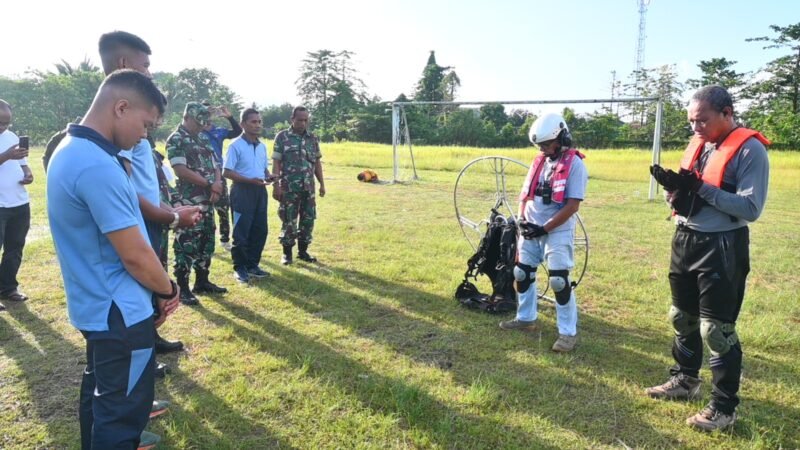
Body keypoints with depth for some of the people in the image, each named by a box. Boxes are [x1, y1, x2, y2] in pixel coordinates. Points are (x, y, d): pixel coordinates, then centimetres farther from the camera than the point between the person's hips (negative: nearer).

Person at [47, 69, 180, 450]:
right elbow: (135, 255, -23)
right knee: (124, 410, 4)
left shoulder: (69, 151, 7)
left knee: (100, 394, 24)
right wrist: (168, 291, -5)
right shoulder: (98, 167, -26)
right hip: (120, 313, -10)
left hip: (93, 306, 10)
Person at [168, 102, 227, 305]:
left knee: (206, 241, 14)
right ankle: (183, 288, 4)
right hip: (189, 201, -8)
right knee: (186, 243, -4)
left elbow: (214, 165, 14)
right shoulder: (175, 140, -8)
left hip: (207, 199, 8)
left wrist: (217, 183, -8)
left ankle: (202, 281, 26)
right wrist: (210, 184, -13)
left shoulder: (203, 139, 16)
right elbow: (181, 171, -17)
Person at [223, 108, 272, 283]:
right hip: (243, 191, -7)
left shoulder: (262, 146, 11)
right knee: (241, 232, 1)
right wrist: (250, 180, -23)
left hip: (260, 191, 7)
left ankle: (252, 264, 24)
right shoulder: (235, 145, -10)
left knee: (260, 230, 11)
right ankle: (239, 267, 13)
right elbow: (227, 172, -13)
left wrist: (268, 176, -3)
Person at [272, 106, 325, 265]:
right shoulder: (282, 137, -3)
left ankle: (303, 251, 21)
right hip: (289, 187, -4)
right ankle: (287, 252, 15)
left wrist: (322, 184, 9)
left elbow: (317, 162, 14)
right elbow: (276, 162, -5)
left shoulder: (313, 138, 9)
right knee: (289, 220, 2)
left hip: (308, 187, 4)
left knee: (308, 219, 7)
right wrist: (276, 185, -11)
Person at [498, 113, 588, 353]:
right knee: (522, 274, 13)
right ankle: (526, 318, 31)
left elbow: (572, 206, -17)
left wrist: (544, 228, -18)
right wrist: (522, 219, -5)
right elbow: (526, 194, 12)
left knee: (559, 281, -8)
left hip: (558, 231, -7)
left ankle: (569, 332, 6)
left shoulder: (574, 164, -12)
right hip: (531, 229, 7)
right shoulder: (539, 161, 9)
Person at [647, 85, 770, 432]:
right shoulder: (697, 144, 9)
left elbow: (751, 209, -21)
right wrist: (673, 186, -8)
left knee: (717, 329, -1)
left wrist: (701, 188, -26)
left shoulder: (750, 150, -14)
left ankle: (724, 408, 14)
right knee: (682, 318, 19)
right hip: (685, 240, 8)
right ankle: (685, 380, 37)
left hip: (721, 247, -8)